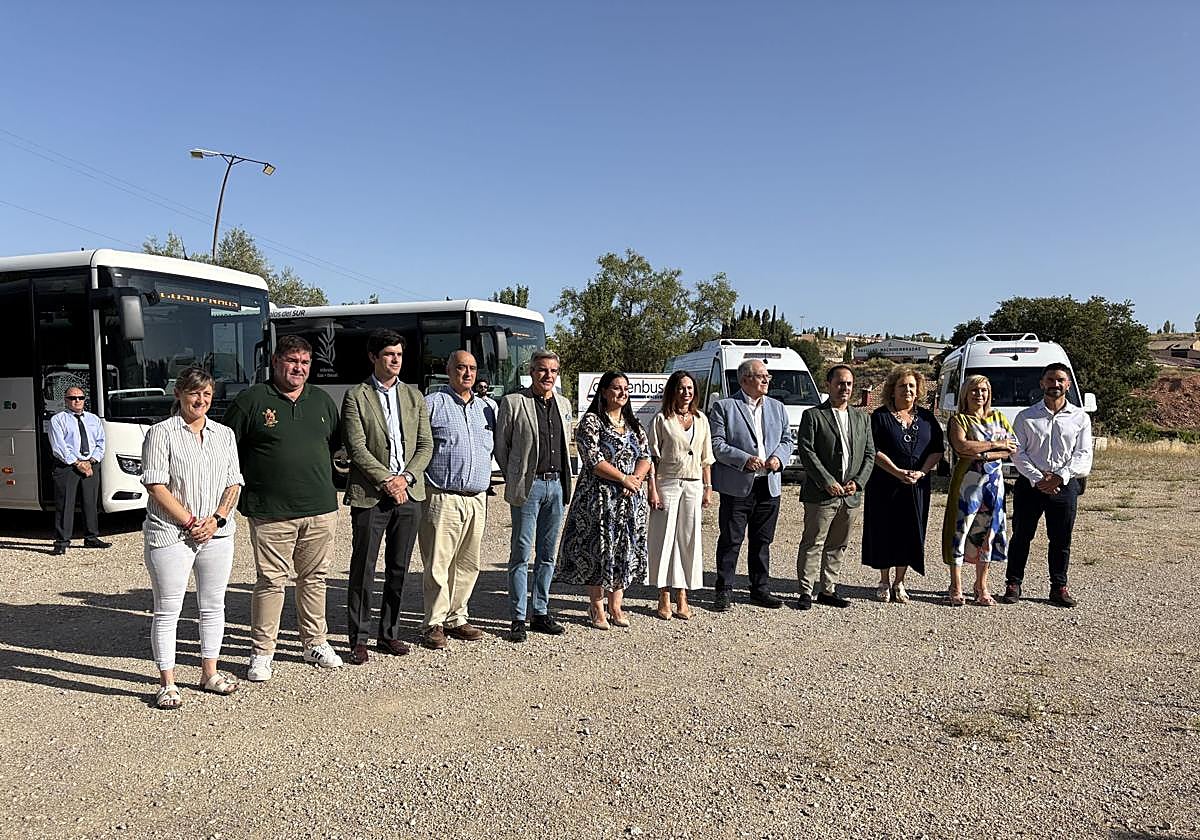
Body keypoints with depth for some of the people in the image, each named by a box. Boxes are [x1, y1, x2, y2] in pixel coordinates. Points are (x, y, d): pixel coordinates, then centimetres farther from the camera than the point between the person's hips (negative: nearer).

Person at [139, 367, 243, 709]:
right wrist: (190, 522, -13)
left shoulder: (224, 434, 11)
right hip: (170, 536, -4)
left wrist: (216, 519, -7)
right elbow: (156, 486, -10)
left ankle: (209, 674, 25)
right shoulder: (161, 433, -3)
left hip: (217, 534, 5)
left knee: (213, 606, 12)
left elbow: (233, 484, 9)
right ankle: (167, 684, 12)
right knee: (167, 610, 2)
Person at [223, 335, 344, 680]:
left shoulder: (322, 400, 12)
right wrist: (246, 489, 0)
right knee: (271, 580, 0)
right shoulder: (252, 400, -1)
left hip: (321, 509, 4)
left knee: (315, 578, 13)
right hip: (271, 513, -4)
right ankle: (262, 652, 12)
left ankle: (315, 643, 26)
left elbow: (336, 444, 23)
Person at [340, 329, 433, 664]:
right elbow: (356, 448, -8)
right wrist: (386, 481, -14)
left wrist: (405, 478, -7)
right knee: (363, 570, 1)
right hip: (370, 495, -4)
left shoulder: (414, 397, 12)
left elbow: (426, 445, 7)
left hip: (408, 494, 4)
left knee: (398, 570, 10)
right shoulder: (356, 397, -1)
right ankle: (359, 639, 12)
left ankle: (389, 634, 22)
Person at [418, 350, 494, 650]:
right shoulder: (432, 403, -2)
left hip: (477, 499, 6)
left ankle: (456, 619, 22)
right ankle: (434, 624, 8)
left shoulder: (485, 408, 15)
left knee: (468, 564, 10)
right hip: (443, 498, -6)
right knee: (438, 564, -2)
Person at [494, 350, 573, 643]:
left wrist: (563, 480, 14)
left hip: (556, 484, 5)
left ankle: (541, 613, 21)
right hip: (528, 486, -5)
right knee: (521, 554, -1)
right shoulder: (513, 402, -4)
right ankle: (518, 619, 6)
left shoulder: (564, 404, 13)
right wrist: (513, 480, 1)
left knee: (547, 554, 11)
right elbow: (501, 445, 0)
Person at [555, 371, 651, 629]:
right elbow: (593, 460, -15)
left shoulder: (633, 425, 14)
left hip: (631, 499, 6)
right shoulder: (591, 421, -6)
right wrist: (623, 479, -15)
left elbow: (646, 456, 10)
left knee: (625, 550, 8)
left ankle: (616, 605, 19)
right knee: (598, 550, -1)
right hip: (599, 498, -6)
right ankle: (596, 608, 10)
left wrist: (636, 478, -9)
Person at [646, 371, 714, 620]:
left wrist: (708, 488, 8)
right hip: (667, 484, -4)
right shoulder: (661, 420, -2)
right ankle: (664, 598, 9)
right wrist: (653, 490, -11)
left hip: (693, 485, 4)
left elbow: (706, 459, 14)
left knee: (689, 539, 5)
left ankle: (682, 596, 14)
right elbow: (653, 458, -4)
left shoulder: (701, 420, 10)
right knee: (665, 538, 0)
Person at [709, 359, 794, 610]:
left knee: (762, 541, 12)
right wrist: (744, 460, -18)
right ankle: (724, 590, 10)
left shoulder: (777, 407, 15)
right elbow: (716, 444, -9)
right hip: (737, 485, -5)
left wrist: (778, 457, -3)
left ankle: (761, 589, 23)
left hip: (769, 485, 5)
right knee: (731, 540, 0)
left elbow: (788, 440, 18)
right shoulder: (724, 407, -2)